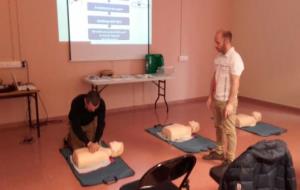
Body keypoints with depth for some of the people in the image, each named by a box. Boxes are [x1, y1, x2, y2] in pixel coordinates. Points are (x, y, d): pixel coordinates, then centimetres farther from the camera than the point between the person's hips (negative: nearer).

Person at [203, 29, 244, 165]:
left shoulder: (235, 59, -18)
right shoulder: (218, 57, 7)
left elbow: (235, 83, -20)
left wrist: (230, 103, -21)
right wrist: (210, 96, 13)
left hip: (227, 101, -8)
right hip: (217, 99, 8)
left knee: (229, 130, 3)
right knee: (218, 127, 18)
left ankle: (230, 159, 15)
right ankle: (219, 152, 34)